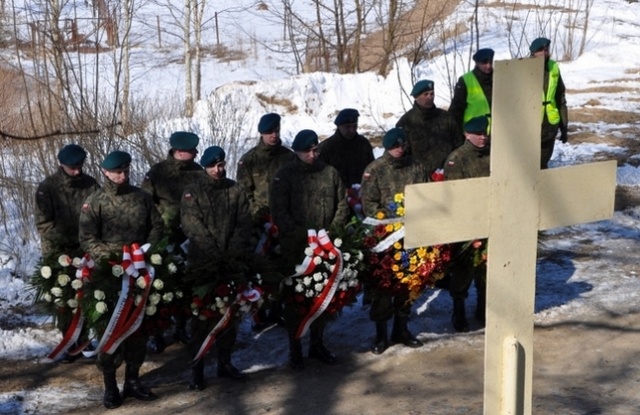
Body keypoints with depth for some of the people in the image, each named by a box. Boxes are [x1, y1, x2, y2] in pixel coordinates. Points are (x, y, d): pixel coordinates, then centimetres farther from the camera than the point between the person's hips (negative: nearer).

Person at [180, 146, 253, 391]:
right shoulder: (193, 192, -1)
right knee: (201, 315, -2)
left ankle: (225, 363, 24)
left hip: (231, 263, 4)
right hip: (202, 263, -4)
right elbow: (192, 226, -11)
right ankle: (197, 370, 3)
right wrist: (215, 253, -18)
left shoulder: (235, 191, 8)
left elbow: (244, 224, 2)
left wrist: (234, 252, -12)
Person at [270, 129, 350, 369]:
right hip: (295, 249, -3)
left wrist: (333, 230, -5)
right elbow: (279, 213, -9)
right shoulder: (284, 176, -3)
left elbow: (342, 205, 11)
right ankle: (294, 348, 14)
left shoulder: (330, 173, 7)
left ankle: (317, 343, 27)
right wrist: (301, 234, -18)